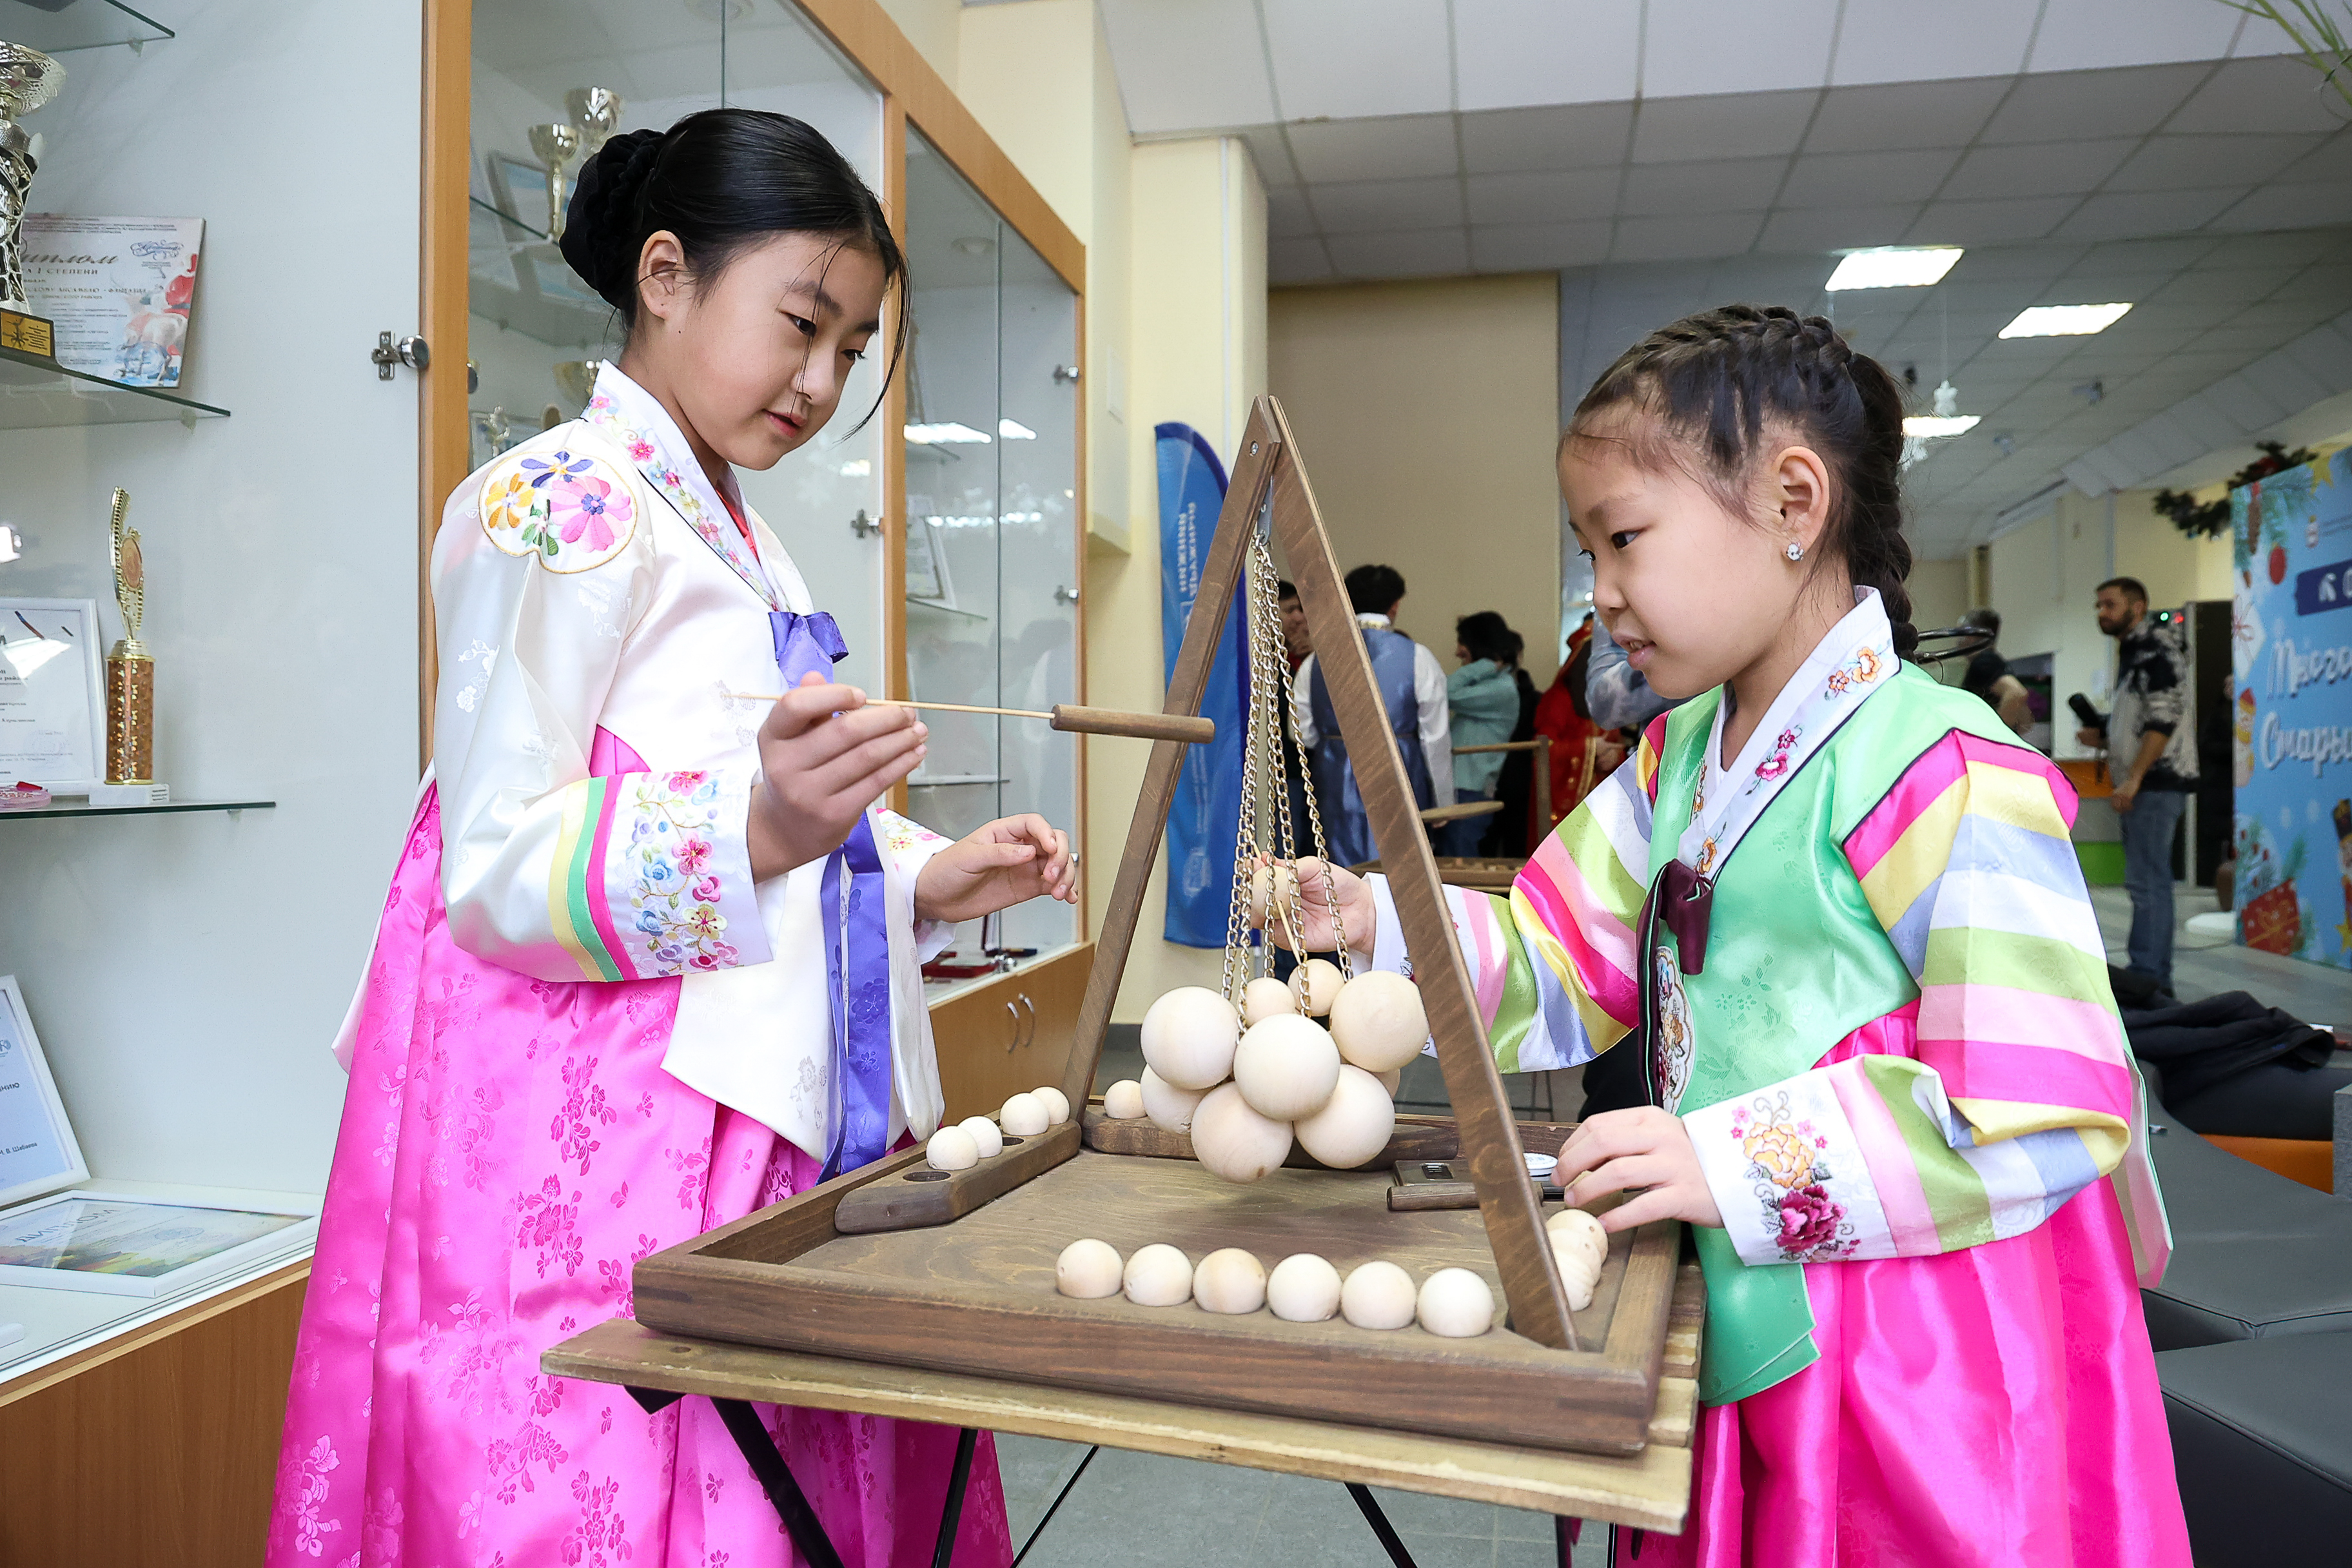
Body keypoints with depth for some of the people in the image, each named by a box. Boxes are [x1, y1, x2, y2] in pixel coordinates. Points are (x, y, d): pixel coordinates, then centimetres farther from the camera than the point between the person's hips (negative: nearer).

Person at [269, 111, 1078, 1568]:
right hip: (591, 1120, -8)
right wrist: (754, 831, -30)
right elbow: (492, 869, -15)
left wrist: (927, 879, 10)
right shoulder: (561, 506, -9)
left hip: (763, 1104, 8)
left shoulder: (740, 542, 19)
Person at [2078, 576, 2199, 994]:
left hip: (2156, 783, -10)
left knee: (2146, 882, -13)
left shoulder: (2156, 647, -8)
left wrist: (2134, 778, -21)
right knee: (2152, 882, 11)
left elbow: (2164, 719, -18)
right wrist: (2101, 738, 10)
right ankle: (2158, 979, 15)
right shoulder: (2132, 653, 22)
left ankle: (2147, 977, -14)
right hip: (2140, 785, 10)